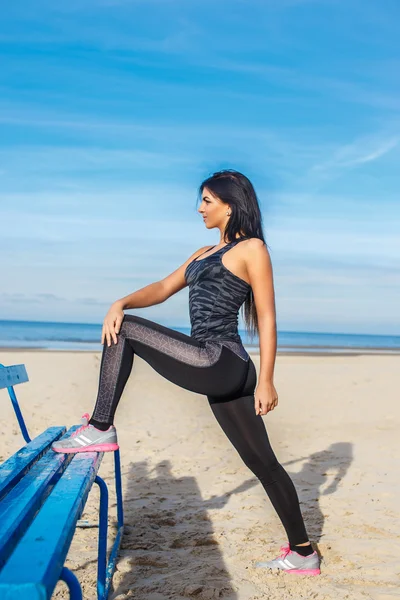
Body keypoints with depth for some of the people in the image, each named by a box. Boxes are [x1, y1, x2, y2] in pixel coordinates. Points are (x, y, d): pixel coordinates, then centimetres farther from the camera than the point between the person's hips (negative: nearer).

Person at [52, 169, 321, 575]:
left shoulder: (251, 248, -2)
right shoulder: (205, 253, 23)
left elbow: (266, 318, -6)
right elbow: (162, 289, 17)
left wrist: (266, 381, -11)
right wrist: (121, 303, -3)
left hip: (220, 363, -9)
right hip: (218, 373, 9)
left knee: (125, 332, -9)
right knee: (261, 462, 12)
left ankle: (100, 429, -3)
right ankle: (302, 554, 21)